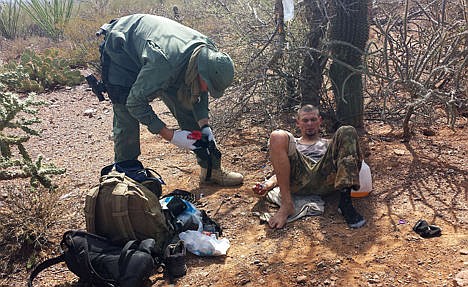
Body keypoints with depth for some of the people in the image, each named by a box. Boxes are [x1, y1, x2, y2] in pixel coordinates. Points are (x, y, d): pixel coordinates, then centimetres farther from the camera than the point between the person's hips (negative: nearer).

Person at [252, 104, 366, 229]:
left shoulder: (329, 144, 40)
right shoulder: (292, 144, 38)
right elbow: (281, 171, 25)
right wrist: (268, 184, 4)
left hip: (326, 179, 1)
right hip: (298, 179, 0)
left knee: (347, 132, -17)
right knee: (278, 136, -23)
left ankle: (345, 199, -33)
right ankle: (286, 204, -30)